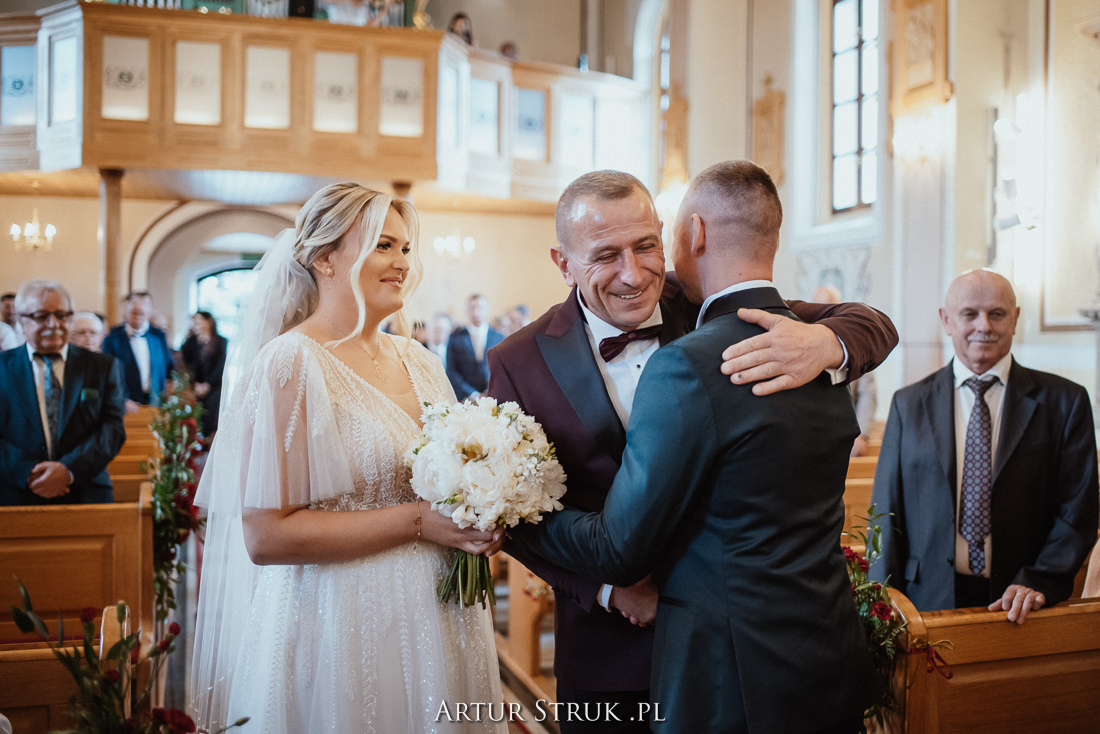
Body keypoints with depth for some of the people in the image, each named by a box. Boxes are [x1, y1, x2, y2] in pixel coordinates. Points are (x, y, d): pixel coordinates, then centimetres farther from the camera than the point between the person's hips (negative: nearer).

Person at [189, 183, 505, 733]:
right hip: (343, 634, -7)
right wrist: (417, 522, -21)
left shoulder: (419, 361, 7)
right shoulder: (289, 364, -14)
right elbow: (264, 536, -19)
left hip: (438, 623, 7)